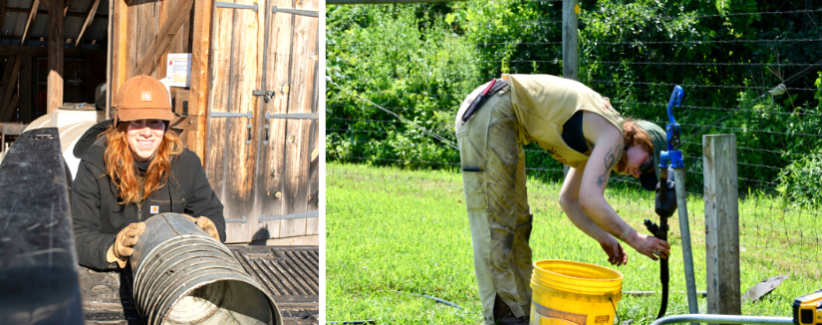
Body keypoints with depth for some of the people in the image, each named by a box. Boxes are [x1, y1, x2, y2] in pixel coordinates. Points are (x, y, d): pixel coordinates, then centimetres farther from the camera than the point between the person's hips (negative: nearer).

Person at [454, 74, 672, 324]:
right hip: (490, 113, -11)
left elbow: (568, 199, 25)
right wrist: (634, 239, -11)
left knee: (516, 221, 13)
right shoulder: (614, 135, -11)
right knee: (495, 222, -10)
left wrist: (604, 238, 17)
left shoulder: (594, 141, 17)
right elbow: (590, 200, -21)